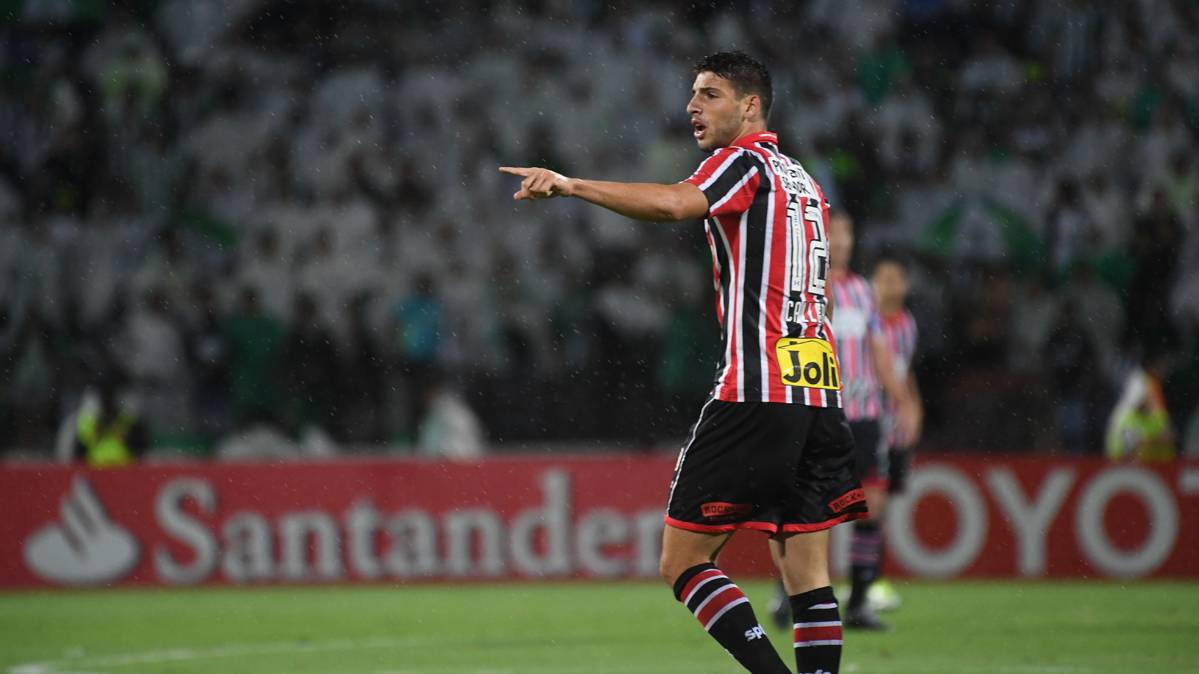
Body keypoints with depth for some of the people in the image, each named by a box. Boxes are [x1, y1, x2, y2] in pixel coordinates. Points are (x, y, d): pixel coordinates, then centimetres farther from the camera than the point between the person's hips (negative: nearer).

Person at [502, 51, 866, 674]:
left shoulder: (745, 161, -3)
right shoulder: (804, 183, 23)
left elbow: (674, 203, -24)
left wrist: (570, 184, -27)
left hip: (757, 393, -8)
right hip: (820, 391, 8)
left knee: (682, 560, -5)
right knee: (806, 574, 5)